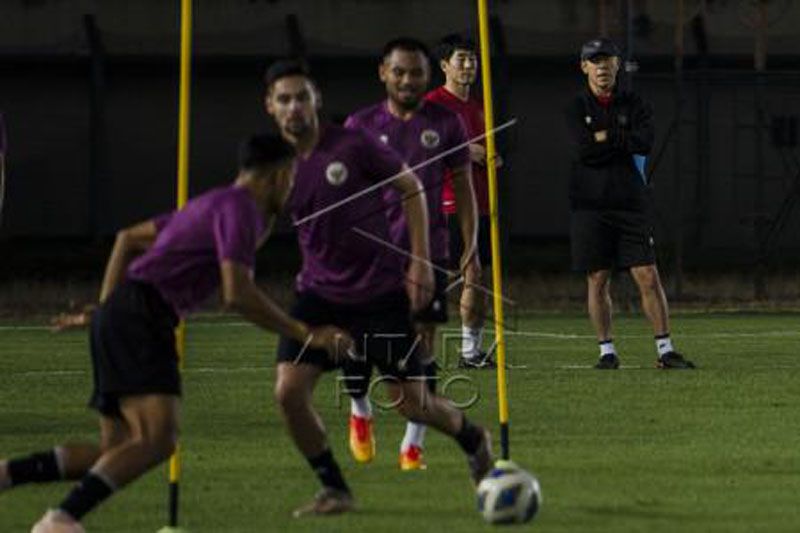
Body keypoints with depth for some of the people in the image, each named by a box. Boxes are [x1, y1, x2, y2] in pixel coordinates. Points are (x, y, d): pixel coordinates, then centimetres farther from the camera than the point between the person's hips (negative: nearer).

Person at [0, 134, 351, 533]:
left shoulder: (213, 203, 24)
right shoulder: (239, 208, -7)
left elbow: (128, 238, 33)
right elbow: (237, 294, -19)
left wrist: (105, 308, 31)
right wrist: (305, 335, -14)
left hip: (117, 317, 10)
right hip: (141, 317, -10)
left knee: (117, 455, 9)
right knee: (158, 438, -24)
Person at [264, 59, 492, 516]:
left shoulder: (353, 145, -14)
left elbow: (412, 188, -3)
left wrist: (420, 263, -6)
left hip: (381, 291, -3)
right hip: (320, 293, 3)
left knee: (411, 402, 1)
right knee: (289, 391, -14)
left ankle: (474, 440, 34)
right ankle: (335, 491, 4)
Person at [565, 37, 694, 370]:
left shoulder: (633, 105, 9)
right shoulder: (577, 108, 5)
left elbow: (645, 142, -10)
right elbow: (585, 149, -11)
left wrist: (605, 137, -9)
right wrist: (624, 143, -6)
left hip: (631, 203, 1)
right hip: (590, 204, -1)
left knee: (648, 277, -4)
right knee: (598, 280, 2)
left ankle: (665, 349, -1)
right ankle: (606, 350, 10)